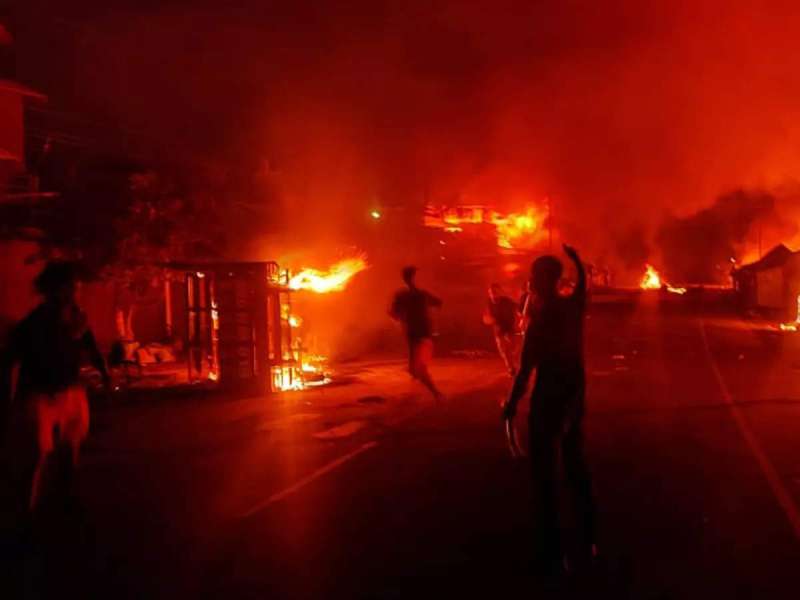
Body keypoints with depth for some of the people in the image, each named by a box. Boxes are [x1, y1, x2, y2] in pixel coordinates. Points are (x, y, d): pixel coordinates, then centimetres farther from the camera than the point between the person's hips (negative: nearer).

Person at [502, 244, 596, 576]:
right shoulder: (574, 304, 1)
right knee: (576, 464, 19)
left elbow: (526, 367, -20)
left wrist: (512, 403, -12)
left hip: (549, 395, -7)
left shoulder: (541, 316, -18)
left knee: (544, 471, 1)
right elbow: (582, 280, 26)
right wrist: (574, 257, 40)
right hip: (575, 391, 8)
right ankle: (587, 541, 30)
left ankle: (551, 553, 6)